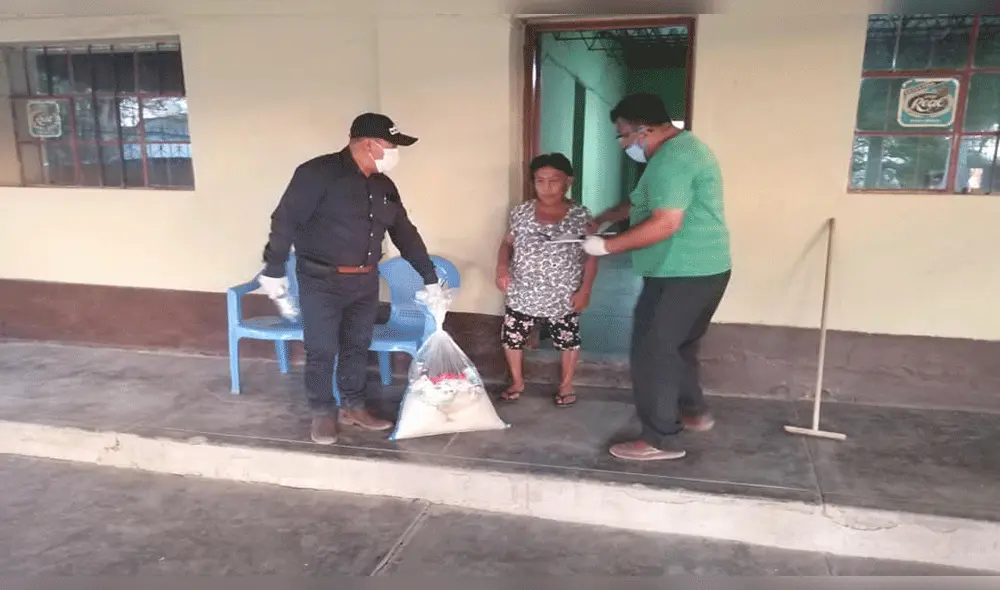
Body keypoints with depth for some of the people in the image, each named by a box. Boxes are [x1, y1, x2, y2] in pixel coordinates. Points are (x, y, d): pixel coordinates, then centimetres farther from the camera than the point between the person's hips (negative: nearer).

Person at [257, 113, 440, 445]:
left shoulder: (384, 186, 8)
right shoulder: (318, 173, -14)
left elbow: (405, 233, 13)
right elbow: (285, 221, -13)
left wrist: (429, 277, 13)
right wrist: (273, 270, -14)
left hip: (365, 282, 6)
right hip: (321, 281, -6)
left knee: (357, 347, 14)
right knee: (321, 351, 2)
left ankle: (353, 407, 29)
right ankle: (322, 413, 20)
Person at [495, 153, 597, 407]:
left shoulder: (580, 216, -8)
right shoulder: (521, 212, -2)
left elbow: (590, 257, -4)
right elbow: (507, 243, 7)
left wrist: (585, 289, -10)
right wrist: (502, 266, -10)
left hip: (563, 299, -2)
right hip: (522, 296, 2)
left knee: (568, 342, 12)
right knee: (511, 339, 10)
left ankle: (566, 384, 37)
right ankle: (517, 382, 35)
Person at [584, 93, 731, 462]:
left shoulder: (670, 159, -19)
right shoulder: (682, 147, 15)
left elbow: (665, 223, -27)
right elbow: (647, 203, 25)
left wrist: (608, 246, -20)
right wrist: (603, 218, 18)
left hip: (681, 275, -11)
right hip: (700, 270, 11)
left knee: (651, 353, -3)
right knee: (677, 345, 23)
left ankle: (660, 440, 6)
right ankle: (693, 411, 38)